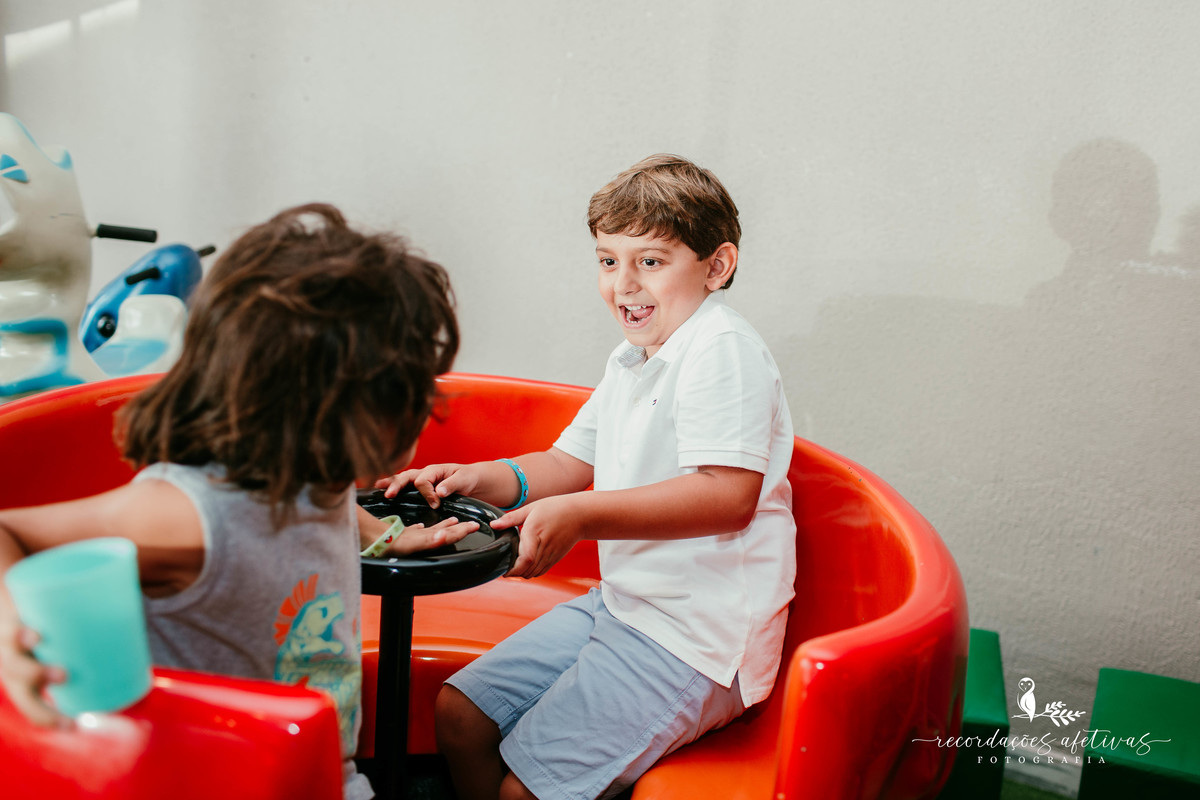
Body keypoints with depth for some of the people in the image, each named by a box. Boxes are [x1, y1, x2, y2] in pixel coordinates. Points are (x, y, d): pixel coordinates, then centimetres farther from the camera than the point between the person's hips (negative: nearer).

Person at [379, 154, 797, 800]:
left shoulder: (723, 349, -17)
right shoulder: (629, 361, 14)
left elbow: (729, 493, -28)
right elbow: (572, 462, 20)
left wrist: (578, 516, -32)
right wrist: (480, 478, 3)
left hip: (697, 637, -9)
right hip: (619, 604, 10)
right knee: (458, 712, 10)